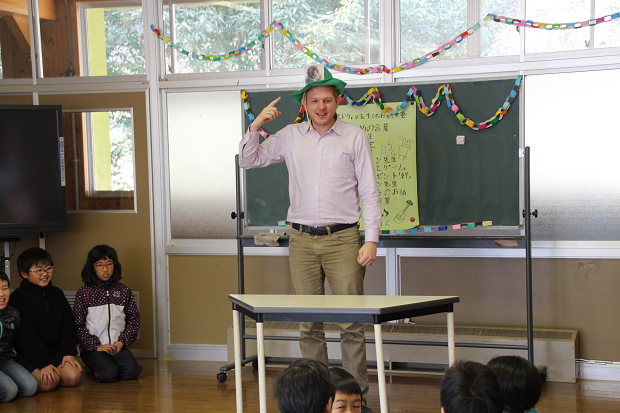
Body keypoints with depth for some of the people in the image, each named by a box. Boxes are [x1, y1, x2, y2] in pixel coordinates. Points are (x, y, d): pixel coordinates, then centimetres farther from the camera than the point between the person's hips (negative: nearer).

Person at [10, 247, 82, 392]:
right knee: (48, 382, -29)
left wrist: (69, 352, -4)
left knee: (73, 377, -20)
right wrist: (44, 363, -20)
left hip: (54, 351, 5)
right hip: (28, 355, -5)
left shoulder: (57, 294, 13)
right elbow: (26, 335, -14)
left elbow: (68, 326, 12)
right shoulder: (18, 297, -8)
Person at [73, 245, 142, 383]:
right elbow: (78, 325, -3)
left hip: (118, 346, 3)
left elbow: (133, 319, 10)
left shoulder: (124, 291, 9)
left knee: (131, 371, -22)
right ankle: (94, 367, 8)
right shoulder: (84, 292, 0)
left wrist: (122, 342, -4)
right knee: (108, 374, -26)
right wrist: (96, 345, -11)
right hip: (93, 348, -3)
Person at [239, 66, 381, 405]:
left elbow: (369, 192, 2)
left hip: (342, 238, -3)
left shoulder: (355, 137, 3)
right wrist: (256, 126, 0)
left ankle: (357, 393, 2)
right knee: (308, 323, 5)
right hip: (301, 240, 3)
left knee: (351, 323, -6)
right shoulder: (290, 137, 10)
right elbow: (248, 161, 17)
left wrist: (371, 240, -5)